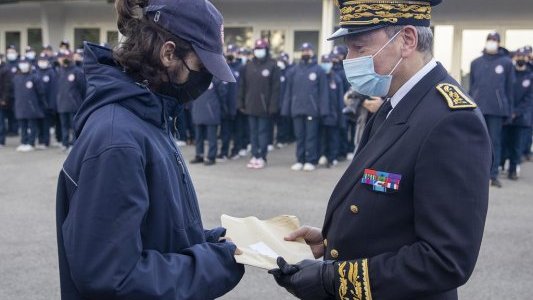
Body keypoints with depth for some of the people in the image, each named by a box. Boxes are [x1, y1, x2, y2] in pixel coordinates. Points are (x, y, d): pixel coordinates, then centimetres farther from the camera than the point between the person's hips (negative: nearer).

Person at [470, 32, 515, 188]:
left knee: (495, 141, 1)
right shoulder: (476, 63, 10)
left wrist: (509, 109, 3)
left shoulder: (506, 62, 3)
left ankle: (493, 175, 5)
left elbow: (509, 88, 5)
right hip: (478, 108, 2)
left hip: (497, 109, -2)